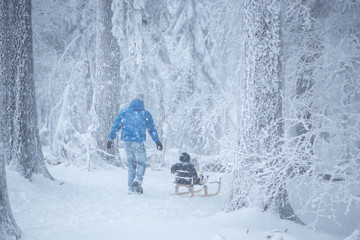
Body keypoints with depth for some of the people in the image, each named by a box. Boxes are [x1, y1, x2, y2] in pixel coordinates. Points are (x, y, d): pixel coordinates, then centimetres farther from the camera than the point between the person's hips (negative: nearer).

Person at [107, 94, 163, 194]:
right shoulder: (145, 114, 3)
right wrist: (157, 141, 18)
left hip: (127, 141, 3)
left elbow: (116, 125, 5)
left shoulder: (124, 111, 7)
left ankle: (131, 188, 8)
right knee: (141, 163, 9)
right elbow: (152, 129, 9)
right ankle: (138, 180, -18)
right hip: (138, 142, -2)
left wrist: (111, 139, 10)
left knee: (131, 164, 12)